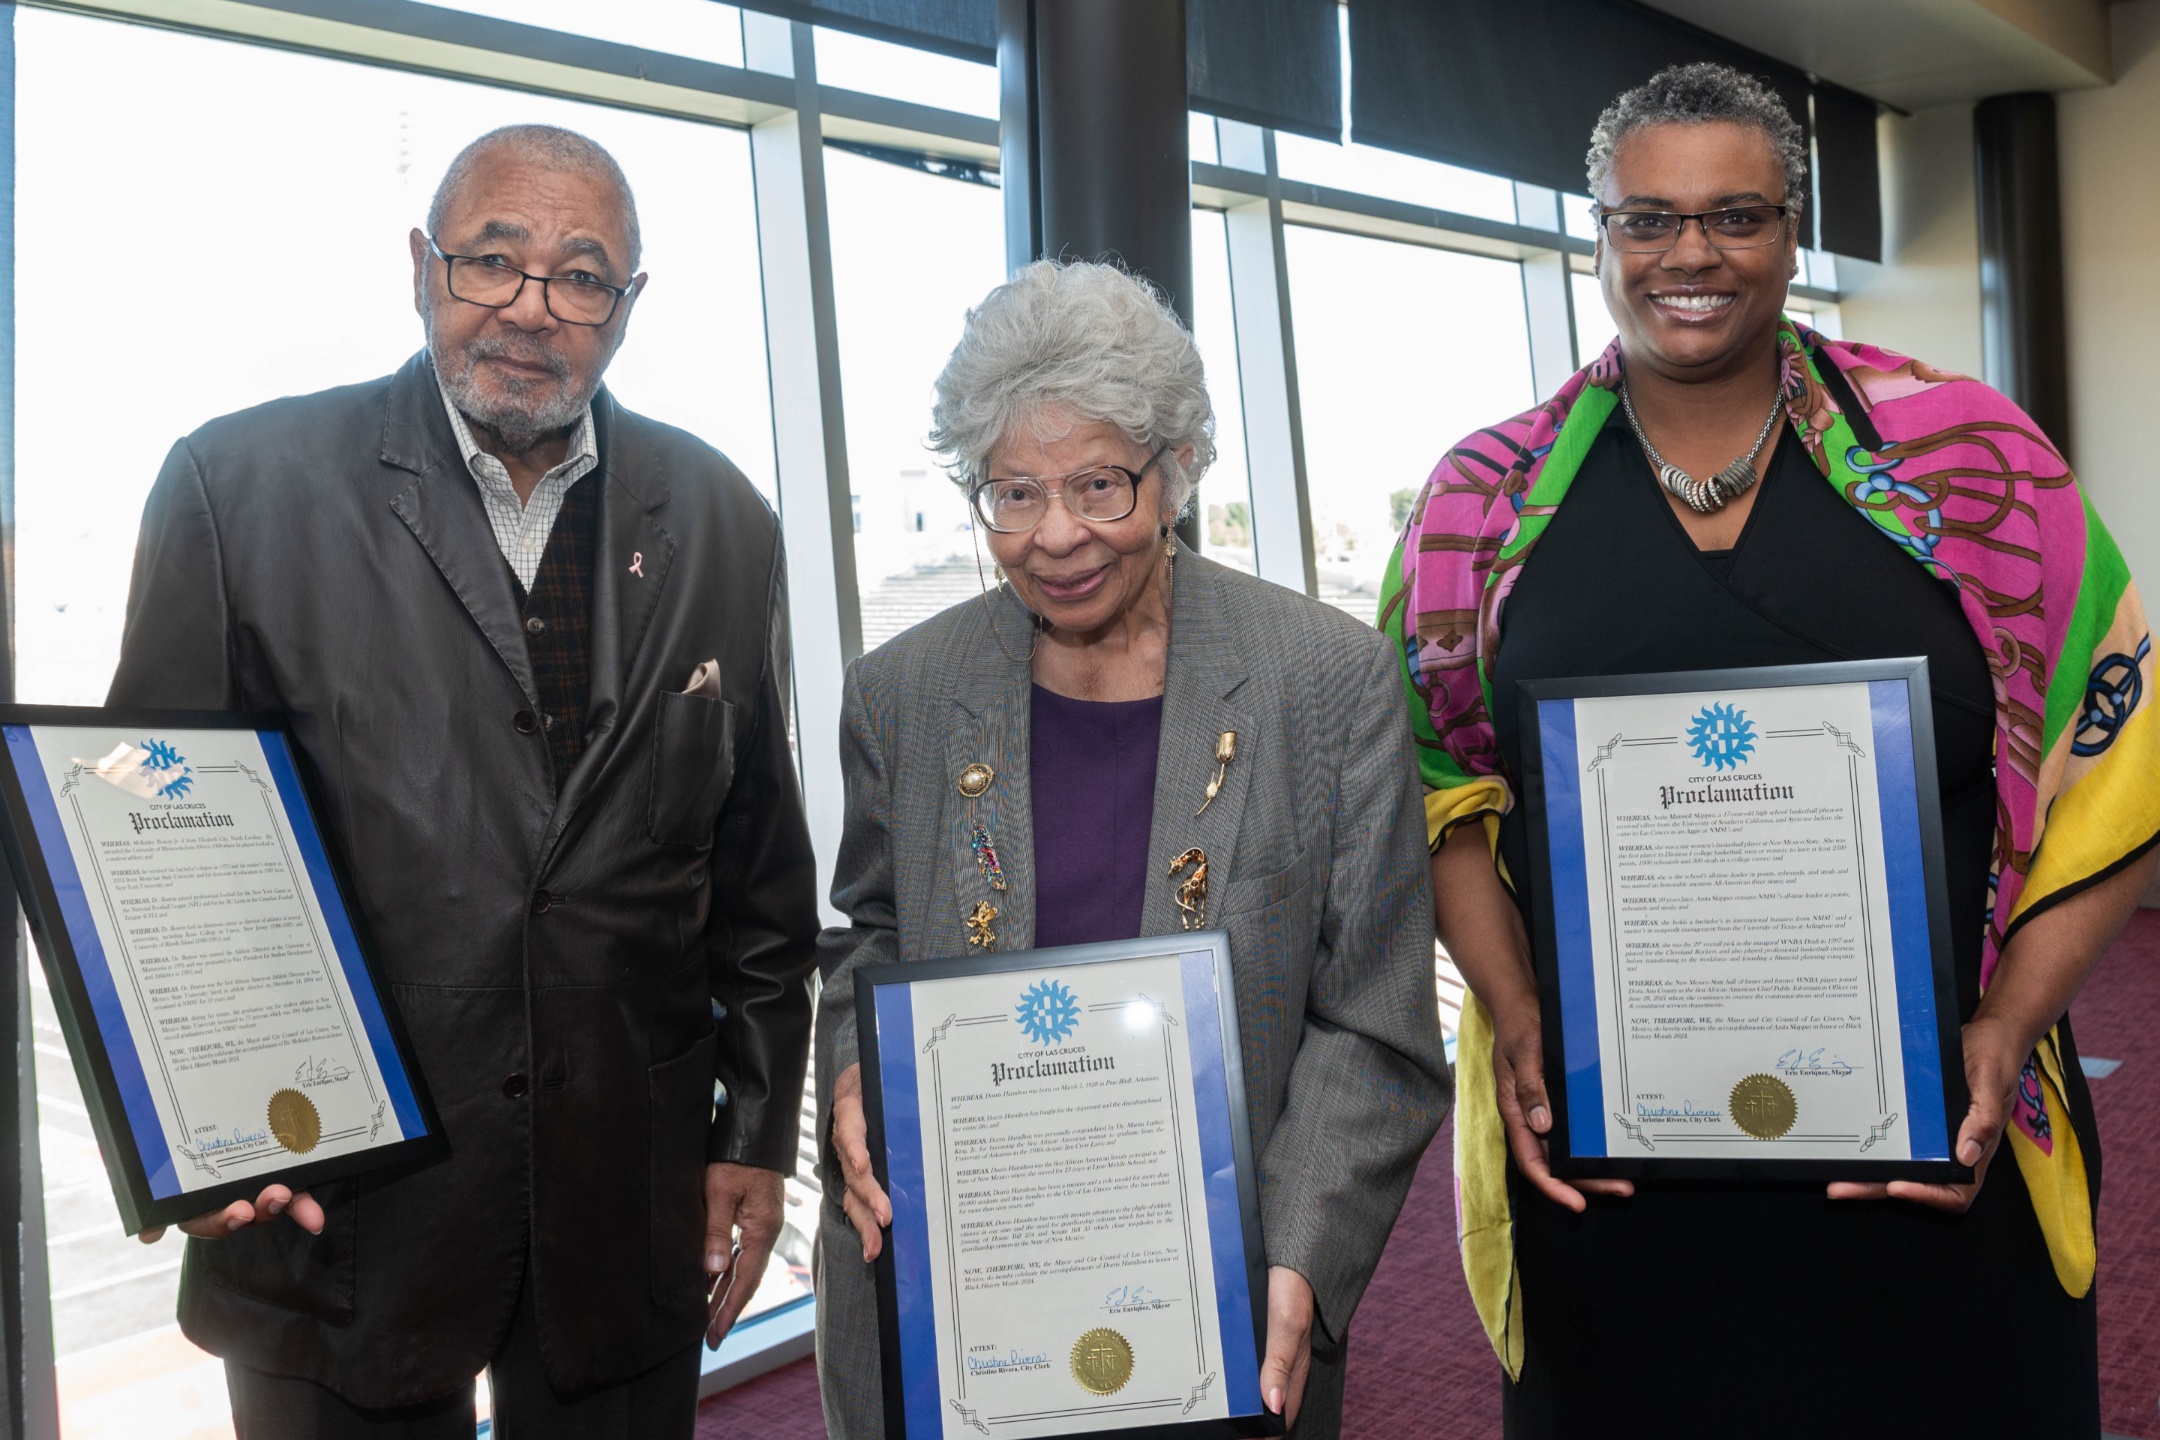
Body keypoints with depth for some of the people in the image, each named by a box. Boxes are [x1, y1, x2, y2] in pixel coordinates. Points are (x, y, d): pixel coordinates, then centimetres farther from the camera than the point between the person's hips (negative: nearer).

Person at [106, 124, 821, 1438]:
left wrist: (760, 1133, 8)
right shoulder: (241, 484, -4)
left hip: (632, 1207, 3)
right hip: (330, 1199, -2)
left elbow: (761, 869, 8)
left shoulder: (721, 523, 4)